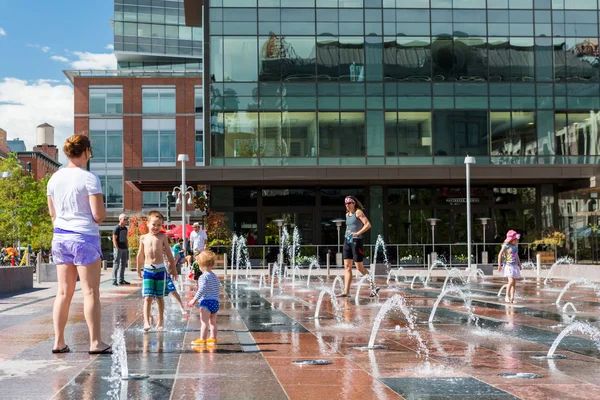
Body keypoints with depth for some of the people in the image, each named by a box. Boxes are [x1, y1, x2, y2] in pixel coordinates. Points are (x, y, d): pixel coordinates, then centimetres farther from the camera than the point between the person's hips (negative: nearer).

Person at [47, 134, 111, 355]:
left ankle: (59, 342, 12)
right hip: (85, 237, -6)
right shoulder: (89, 179, -11)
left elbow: (53, 213, 16)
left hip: (60, 236, 6)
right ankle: (95, 342, -1)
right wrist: (99, 215, 7)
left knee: (64, 292, 10)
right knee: (91, 292, -2)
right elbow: (99, 215, -14)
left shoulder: (54, 178, 8)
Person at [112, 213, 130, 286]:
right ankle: (114, 280, -6)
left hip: (124, 249, 8)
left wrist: (127, 248, 14)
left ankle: (121, 280, 17)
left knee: (123, 264, 10)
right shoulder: (117, 228, -8)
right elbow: (114, 239, -11)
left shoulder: (125, 228, 14)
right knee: (116, 264, -7)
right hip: (119, 248, -8)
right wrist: (117, 248, -16)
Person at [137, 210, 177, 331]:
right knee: (148, 297, -9)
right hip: (148, 269, 0)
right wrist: (138, 269, 21)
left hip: (160, 269, 0)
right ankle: (146, 322, -14)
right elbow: (140, 255, 15)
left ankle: (160, 321, 20)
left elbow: (168, 253, 7)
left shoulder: (163, 237, 2)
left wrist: (173, 268, 11)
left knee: (160, 297, 9)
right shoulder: (143, 238, 5)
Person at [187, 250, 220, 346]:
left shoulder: (204, 277, -11)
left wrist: (194, 300, -18)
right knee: (213, 322, 14)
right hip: (215, 302, 8)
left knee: (204, 322, -7)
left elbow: (202, 290, -19)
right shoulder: (215, 277, 15)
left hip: (206, 302, -8)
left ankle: (202, 339, -6)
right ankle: (213, 338, 19)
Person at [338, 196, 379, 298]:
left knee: (359, 267, -6)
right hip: (347, 241, 7)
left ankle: (373, 287, 9)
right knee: (347, 266, 0)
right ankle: (346, 291, -3)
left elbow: (368, 224, -17)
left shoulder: (358, 212, -6)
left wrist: (358, 233, -26)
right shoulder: (347, 214, 16)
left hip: (356, 241, -7)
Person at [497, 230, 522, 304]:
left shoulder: (516, 246, 10)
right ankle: (507, 296, -2)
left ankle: (512, 298, 8)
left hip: (515, 266, 7)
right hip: (508, 265, -6)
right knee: (511, 281, -17)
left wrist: (519, 264, 23)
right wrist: (499, 265, -10)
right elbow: (500, 255, -6)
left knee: (514, 282, 3)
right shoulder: (506, 246, -9)